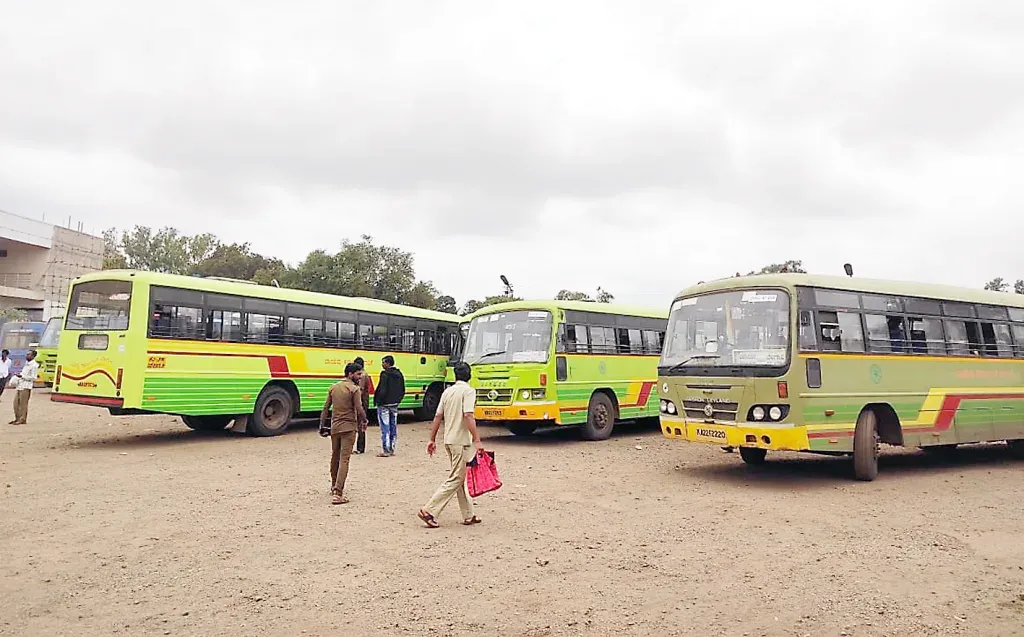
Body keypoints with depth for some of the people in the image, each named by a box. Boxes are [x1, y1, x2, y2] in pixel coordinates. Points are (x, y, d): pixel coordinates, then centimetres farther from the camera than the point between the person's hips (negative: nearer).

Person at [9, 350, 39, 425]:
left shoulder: (34, 365, -12)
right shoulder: (26, 363, 16)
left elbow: (33, 378, -16)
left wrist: (22, 376, -18)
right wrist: (18, 375, 9)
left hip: (26, 386, -9)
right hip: (20, 385, 9)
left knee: (23, 403, -4)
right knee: (16, 402, 10)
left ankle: (22, 420, 4)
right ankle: (17, 418, 20)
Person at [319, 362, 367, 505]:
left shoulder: (333, 387, 8)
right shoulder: (354, 389, -11)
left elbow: (326, 408, 10)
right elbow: (359, 410, -15)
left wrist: (322, 425, 15)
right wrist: (364, 421, 4)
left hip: (334, 427, 7)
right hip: (348, 427, -6)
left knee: (335, 457, 21)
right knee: (344, 459, -7)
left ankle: (334, 486, 38)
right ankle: (337, 494, -13)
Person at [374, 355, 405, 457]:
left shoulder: (385, 374, -16)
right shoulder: (399, 374, 6)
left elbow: (383, 390, -21)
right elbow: (403, 391, 10)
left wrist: (378, 401, -9)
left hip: (384, 405, -7)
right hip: (395, 405, 7)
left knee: (385, 428, -2)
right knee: (393, 427, 12)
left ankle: (386, 451, 0)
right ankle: (392, 449, 18)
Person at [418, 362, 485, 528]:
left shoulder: (447, 391, 11)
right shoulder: (468, 391, -10)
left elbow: (438, 417, 11)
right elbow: (468, 416, -21)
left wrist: (432, 439, 16)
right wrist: (477, 440, -21)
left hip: (449, 440, 8)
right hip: (461, 441, -8)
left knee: (460, 477, 13)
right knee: (456, 479, -4)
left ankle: (468, 515, 19)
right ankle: (429, 511, -8)